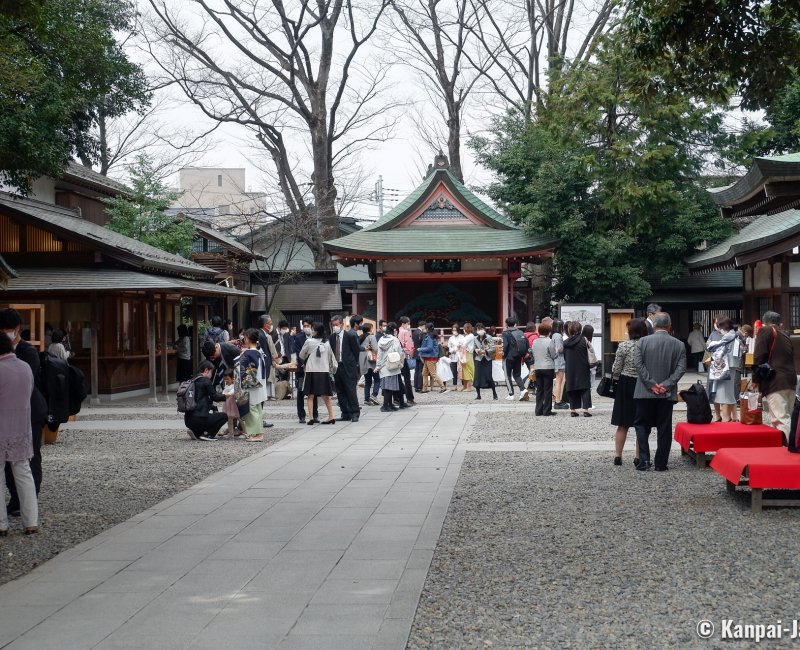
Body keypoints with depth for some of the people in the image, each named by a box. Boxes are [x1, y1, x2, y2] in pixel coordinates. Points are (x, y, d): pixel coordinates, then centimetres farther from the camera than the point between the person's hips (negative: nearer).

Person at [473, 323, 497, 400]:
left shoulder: (489, 338, -5)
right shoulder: (475, 339, 7)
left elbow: (493, 348, -9)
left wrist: (485, 351, -20)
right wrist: (476, 350, -5)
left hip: (487, 359, -3)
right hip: (478, 359, 3)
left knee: (488, 377, -6)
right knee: (477, 376, -3)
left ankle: (494, 393, 11)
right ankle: (478, 394, 9)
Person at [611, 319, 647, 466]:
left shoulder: (624, 346, -10)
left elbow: (616, 369, -8)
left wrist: (615, 381, 10)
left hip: (626, 384, -1)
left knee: (623, 425, 7)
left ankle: (618, 455, 10)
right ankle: (638, 457, 10)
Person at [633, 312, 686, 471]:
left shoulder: (642, 341, -3)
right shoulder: (679, 345, 1)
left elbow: (638, 364, -11)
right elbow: (681, 368, -7)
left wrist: (651, 384, -10)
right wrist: (666, 385, -9)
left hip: (645, 392, -1)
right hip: (667, 393, 1)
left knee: (642, 425, 10)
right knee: (664, 428, 8)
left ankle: (644, 460, -2)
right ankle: (661, 464, 8)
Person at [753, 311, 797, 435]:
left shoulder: (765, 331, 2)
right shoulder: (785, 336, 22)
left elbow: (759, 356, -6)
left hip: (775, 382, -7)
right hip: (790, 379, 7)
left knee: (781, 420, -13)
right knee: (787, 418, 12)